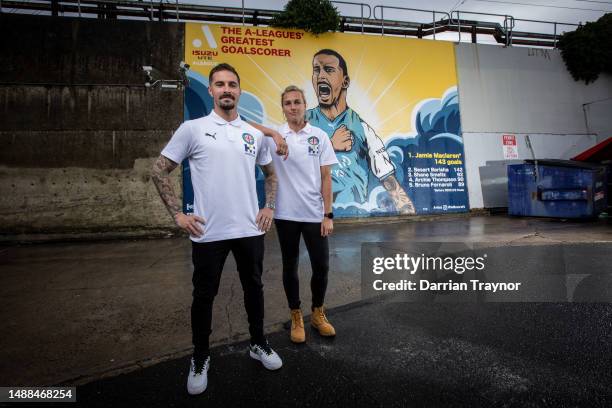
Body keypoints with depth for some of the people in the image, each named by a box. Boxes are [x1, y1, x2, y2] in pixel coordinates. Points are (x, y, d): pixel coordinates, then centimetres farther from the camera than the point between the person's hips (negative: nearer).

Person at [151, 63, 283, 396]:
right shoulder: (193, 129, -3)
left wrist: (269, 207, 8)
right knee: (204, 295, 11)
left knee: (254, 288, 17)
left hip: (250, 230, 4)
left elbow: (270, 174, 20)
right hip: (208, 232, -3)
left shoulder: (255, 134, 8)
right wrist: (177, 213, -6)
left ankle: (258, 344, 38)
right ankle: (200, 359, 32)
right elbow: (159, 171, 0)